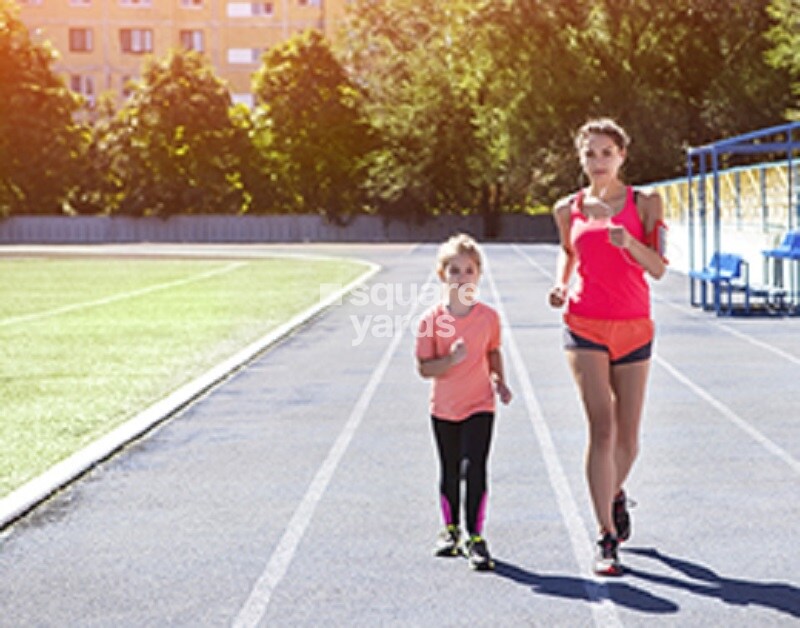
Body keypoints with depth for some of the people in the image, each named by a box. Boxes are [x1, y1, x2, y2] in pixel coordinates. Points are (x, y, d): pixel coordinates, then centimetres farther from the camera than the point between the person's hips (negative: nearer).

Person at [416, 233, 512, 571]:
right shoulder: (431, 319, -10)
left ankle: (475, 538, -3)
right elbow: (423, 367, -11)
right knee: (449, 471, 14)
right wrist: (451, 360, -27)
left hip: (479, 406, -1)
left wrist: (499, 380, 0)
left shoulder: (488, 317, -5)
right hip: (444, 408, 1)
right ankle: (450, 530, 33)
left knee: (475, 468, -11)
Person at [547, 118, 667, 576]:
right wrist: (561, 285, 5)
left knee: (628, 437, 8)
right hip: (585, 326, -1)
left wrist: (628, 241, -23)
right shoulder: (568, 209, 6)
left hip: (634, 327, 1)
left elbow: (659, 268, -5)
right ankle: (607, 539, -9)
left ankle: (616, 493, 42)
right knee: (602, 428, -13)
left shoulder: (645, 203, 1)